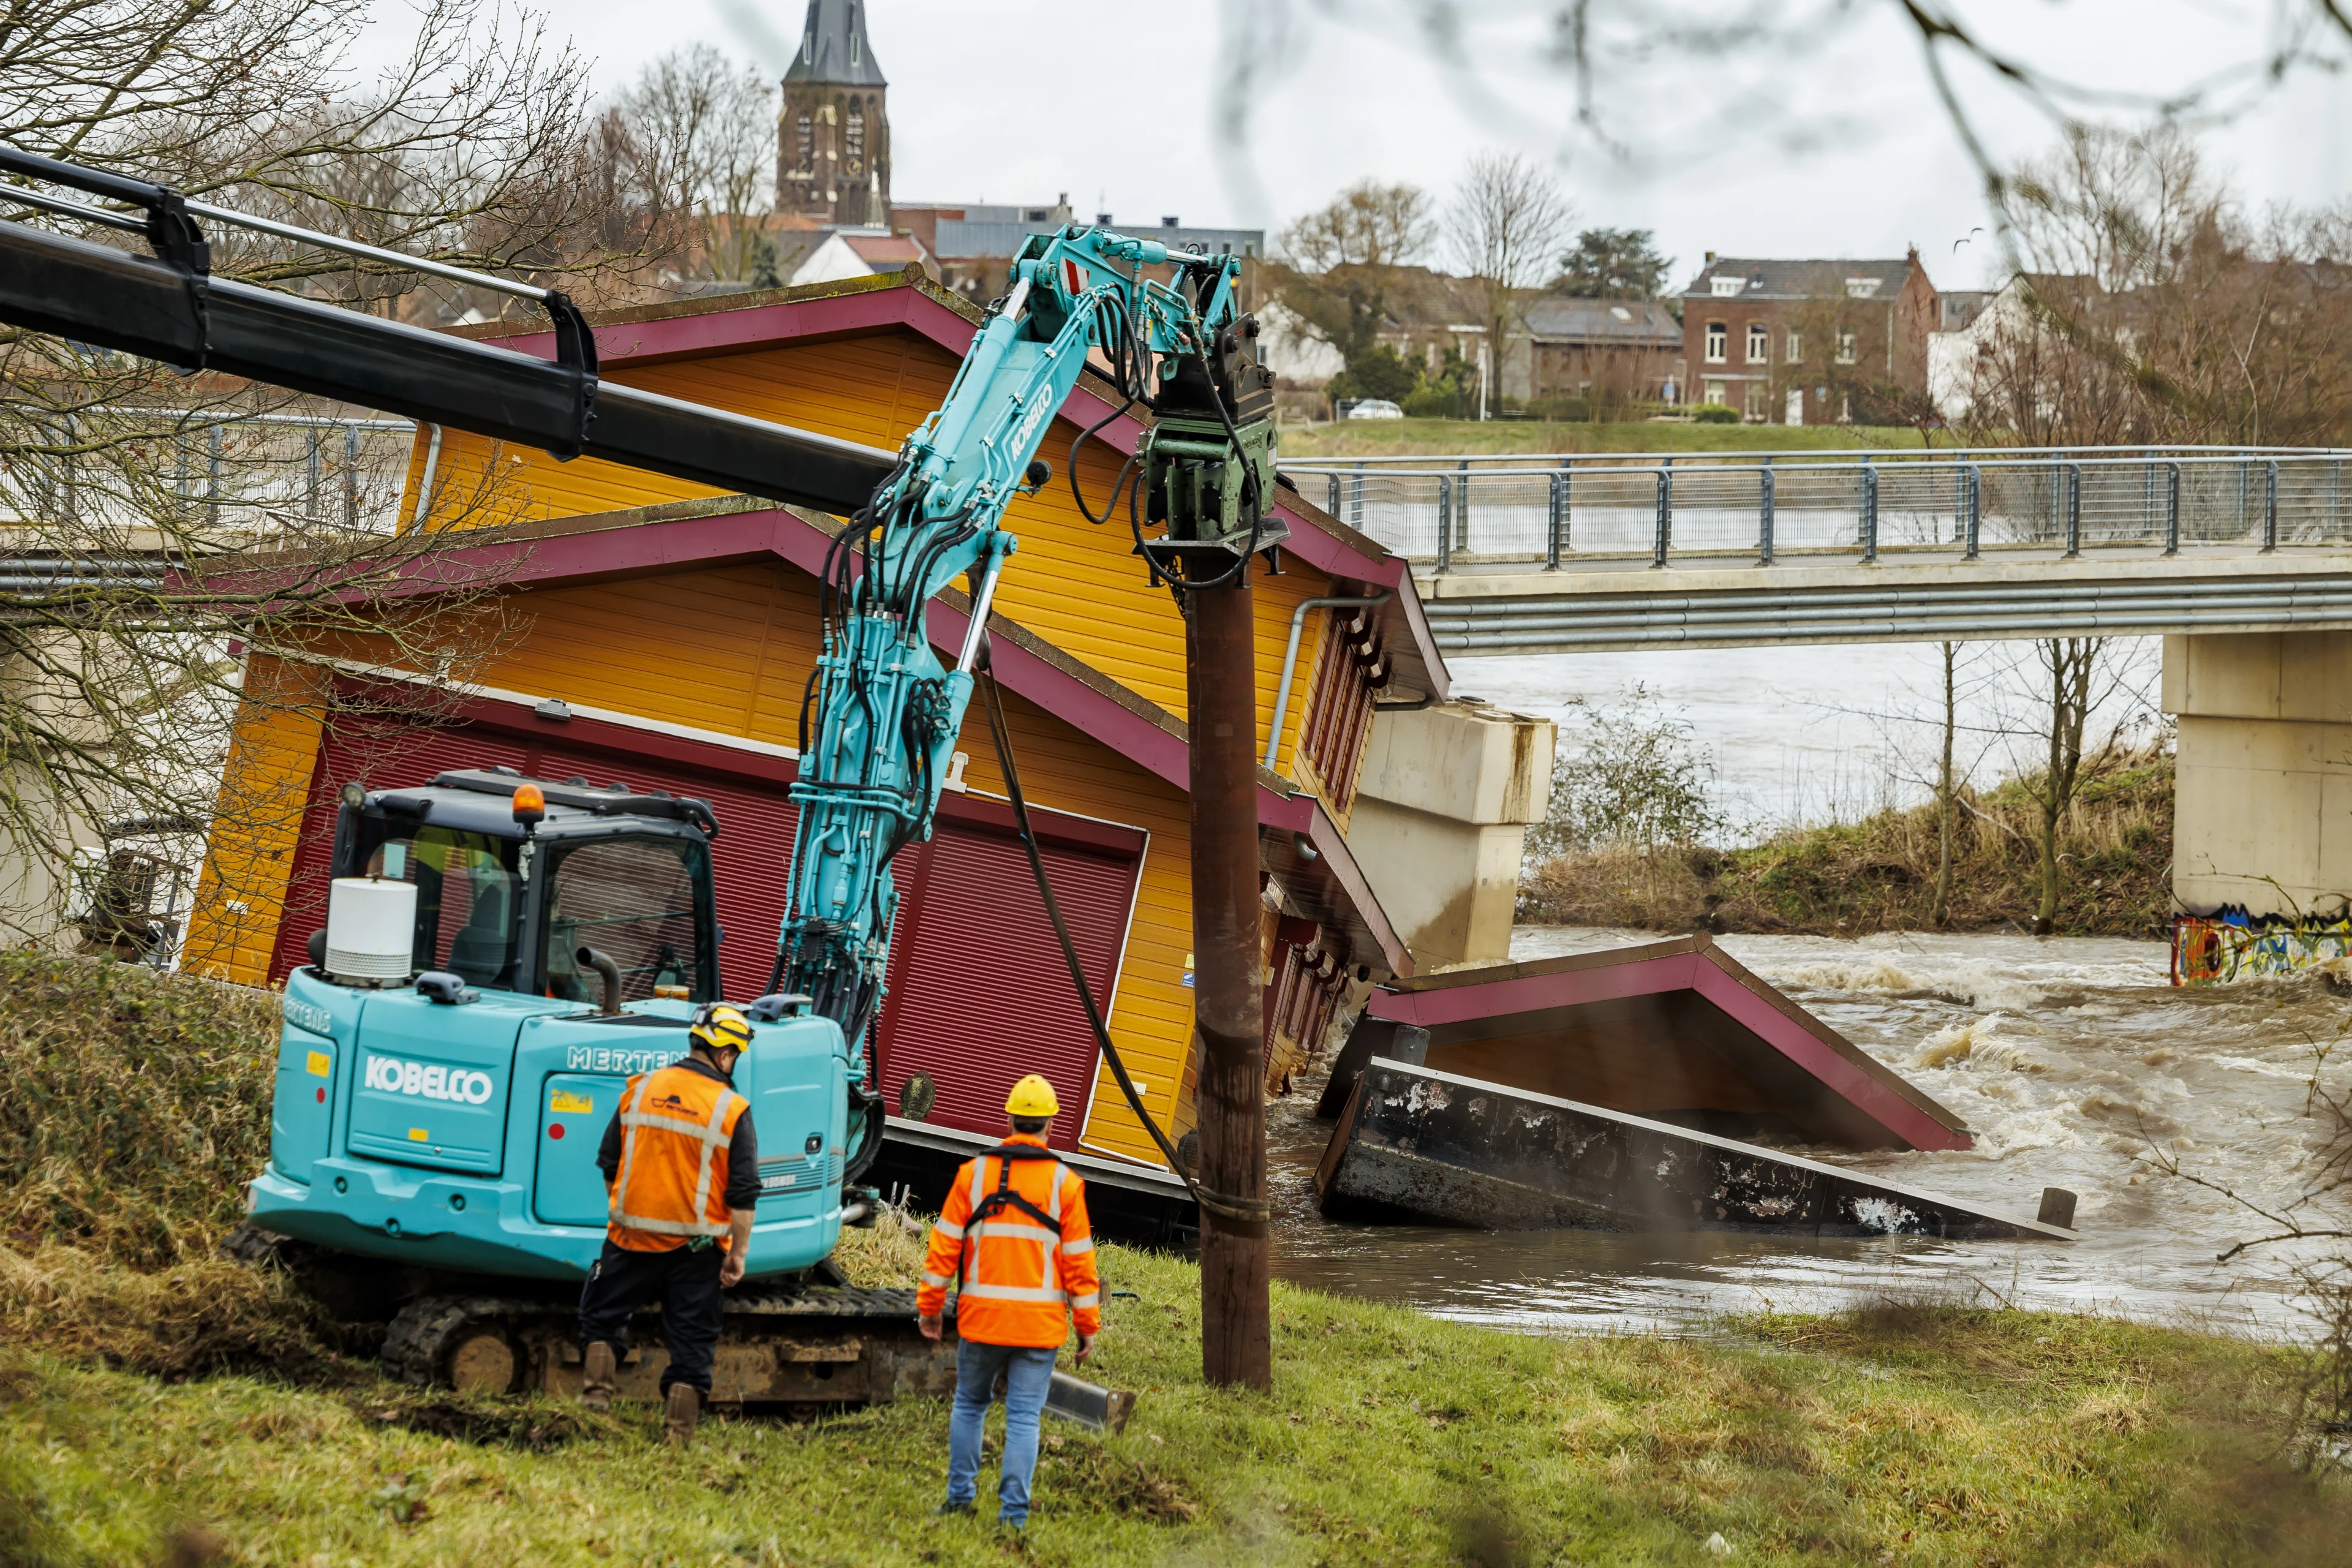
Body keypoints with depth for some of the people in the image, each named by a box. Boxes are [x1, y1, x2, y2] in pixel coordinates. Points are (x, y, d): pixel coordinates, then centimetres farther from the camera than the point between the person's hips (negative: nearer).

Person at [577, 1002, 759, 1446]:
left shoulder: (641, 1090, 1)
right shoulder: (732, 1110, -8)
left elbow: (608, 1163, 9)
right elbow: (743, 1194, -9)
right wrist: (738, 1253, -2)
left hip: (633, 1236, 2)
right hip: (695, 1246, -2)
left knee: (603, 1314, 19)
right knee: (691, 1338, 6)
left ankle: (595, 1393, 5)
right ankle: (678, 1431, 4)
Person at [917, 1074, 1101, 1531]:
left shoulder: (974, 1174, 0)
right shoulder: (1064, 1184, -3)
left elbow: (945, 1245, 1)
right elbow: (1079, 1260, -2)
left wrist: (930, 1305, 9)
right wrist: (1088, 1325, 4)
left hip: (981, 1317, 1)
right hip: (1039, 1321, -1)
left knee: (970, 1404, 19)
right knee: (1023, 1416, 1)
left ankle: (960, 1496, 20)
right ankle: (1013, 1511, -2)